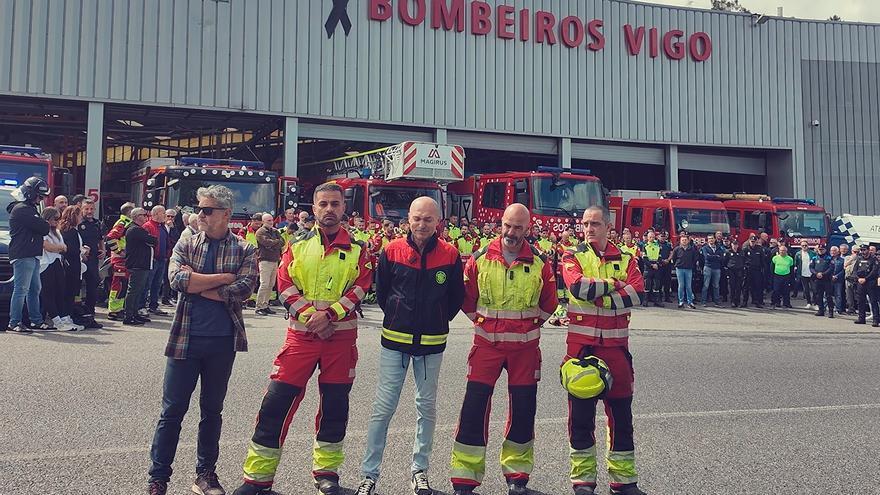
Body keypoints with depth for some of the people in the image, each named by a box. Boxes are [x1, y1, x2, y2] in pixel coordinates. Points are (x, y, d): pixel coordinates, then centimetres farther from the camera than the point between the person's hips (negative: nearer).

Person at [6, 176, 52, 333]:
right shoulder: (21, 209, -12)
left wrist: (42, 225, 2)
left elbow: (44, 229, 21)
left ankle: (36, 321, 19)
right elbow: (43, 228, -16)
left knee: (35, 289, 13)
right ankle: (14, 323, -5)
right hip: (23, 256, -11)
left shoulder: (29, 208, 23)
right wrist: (45, 224, 3)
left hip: (32, 256, 11)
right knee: (21, 290, -9)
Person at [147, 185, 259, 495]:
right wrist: (224, 278, -13)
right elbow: (177, 280, -13)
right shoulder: (186, 245, 4)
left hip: (223, 341, 0)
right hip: (185, 338, 0)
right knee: (172, 411, 3)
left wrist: (196, 284, -12)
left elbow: (243, 289, -15)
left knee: (212, 410, 13)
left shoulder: (244, 250, 1)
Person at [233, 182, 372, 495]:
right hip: (301, 333, 0)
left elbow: (360, 286, -6)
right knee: (277, 400, -4)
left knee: (335, 404, 7)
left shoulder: (357, 247, 3)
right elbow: (285, 285, -2)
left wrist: (329, 314, -17)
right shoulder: (299, 243, 5)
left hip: (341, 334, 0)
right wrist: (311, 315, -14)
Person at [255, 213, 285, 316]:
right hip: (265, 260, -7)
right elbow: (267, 242, -17)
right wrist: (277, 241, -1)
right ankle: (259, 307, -8)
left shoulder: (275, 231, 19)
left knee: (271, 285, 7)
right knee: (264, 284, -12)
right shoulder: (260, 232, -2)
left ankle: (265, 305, 14)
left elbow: (282, 242, 7)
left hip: (275, 260, 7)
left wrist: (273, 244, -9)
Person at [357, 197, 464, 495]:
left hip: (432, 343, 1)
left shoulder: (450, 255, -4)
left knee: (427, 407, 11)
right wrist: (399, 317, 9)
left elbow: (456, 297, 6)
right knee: (383, 408, 0)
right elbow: (381, 292, 7)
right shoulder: (392, 251, -4)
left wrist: (437, 321, 6)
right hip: (395, 340, -1)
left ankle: (420, 470, 24)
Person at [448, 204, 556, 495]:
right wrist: (483, 321, 8)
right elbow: (467, 298, 7)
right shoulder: (480, 258, -4)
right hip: (487, 343, -1)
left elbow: (549, 302, 11)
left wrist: (529, 323, 9)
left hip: (525, 346, 1)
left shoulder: (539, 263, -2)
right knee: (474, 407, -3)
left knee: (523, 410, 8)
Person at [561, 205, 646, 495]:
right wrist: (612, 284, -9)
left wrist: (598, 299, -13)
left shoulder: (625, 259, 9)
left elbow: (637, 294, -8)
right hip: (582, 344, -2)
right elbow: (577, 286, -18)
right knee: (581, 411, 2)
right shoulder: (573, 257, 3)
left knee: (621, 411, 8)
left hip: (616, 345, 2)